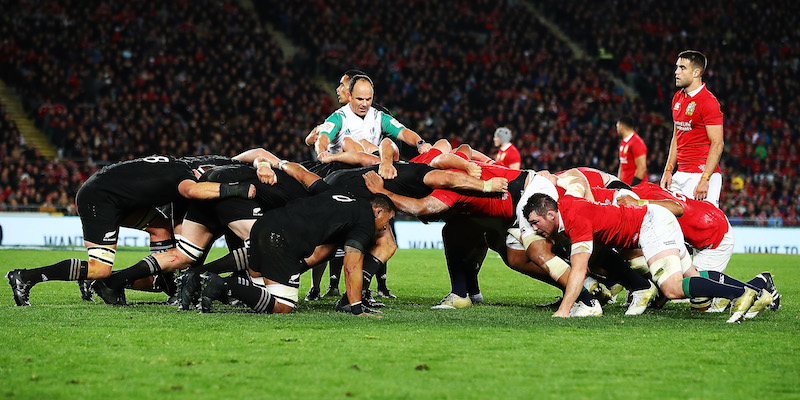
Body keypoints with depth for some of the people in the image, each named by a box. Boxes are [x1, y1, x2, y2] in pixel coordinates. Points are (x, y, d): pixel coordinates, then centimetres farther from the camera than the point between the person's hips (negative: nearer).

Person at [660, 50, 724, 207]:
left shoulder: (708, 101, -12)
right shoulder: (678, 98, 15)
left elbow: (717, 144, -15)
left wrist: (705, 179, -21)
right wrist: (668, 170, 14)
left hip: (703, 173, -8)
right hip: (681, 174, 8)